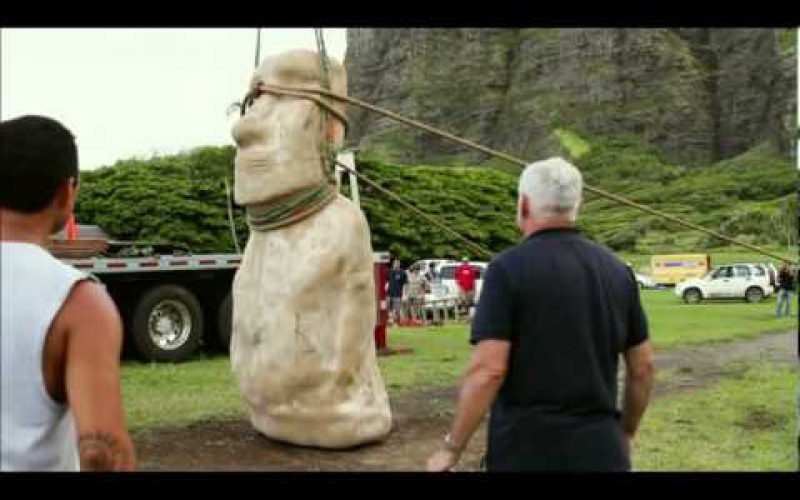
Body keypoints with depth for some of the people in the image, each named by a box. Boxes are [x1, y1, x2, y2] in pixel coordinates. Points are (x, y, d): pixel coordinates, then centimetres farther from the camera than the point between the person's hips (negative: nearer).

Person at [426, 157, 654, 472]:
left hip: (526, 451, -4)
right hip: (600, 450, 5)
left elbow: (488, 370, -19)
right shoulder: (616, 270, 3)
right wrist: (626, 432, 22)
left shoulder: (509, 268, -12)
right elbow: (643, 366, 8)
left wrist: (451, 448, -9)